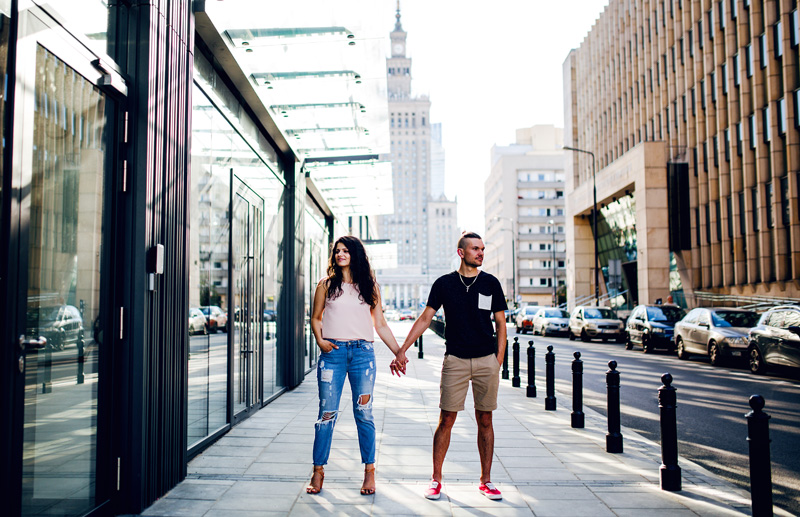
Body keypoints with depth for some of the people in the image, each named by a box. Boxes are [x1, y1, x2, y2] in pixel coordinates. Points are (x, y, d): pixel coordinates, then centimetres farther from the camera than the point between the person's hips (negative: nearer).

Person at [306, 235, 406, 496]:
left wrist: (399, 352, 9)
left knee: (364, 413, 1)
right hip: (333, 352, 0)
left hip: (362, 352, 0)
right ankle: (318, 471, 13)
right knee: (327, 413, 1)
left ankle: (369, 471, 13)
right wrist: (320, 340, -5)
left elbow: (380, 324, 13)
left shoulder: (370, 286, 11)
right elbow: (316, 317, 13)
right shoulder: (326, 285, 9)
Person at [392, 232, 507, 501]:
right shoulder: (444, 283, 3)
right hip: (455, 360, -1)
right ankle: (436, 479, 11)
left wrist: (498, 362, 1)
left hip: (486, 360, 1)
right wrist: (402, 350, -3)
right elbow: (424, 319, 4)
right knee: (446, 420, -1)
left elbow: (500, 324, 8)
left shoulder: (491, 283, 5)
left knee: (485, 421, 7)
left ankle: (486, 481, 18)